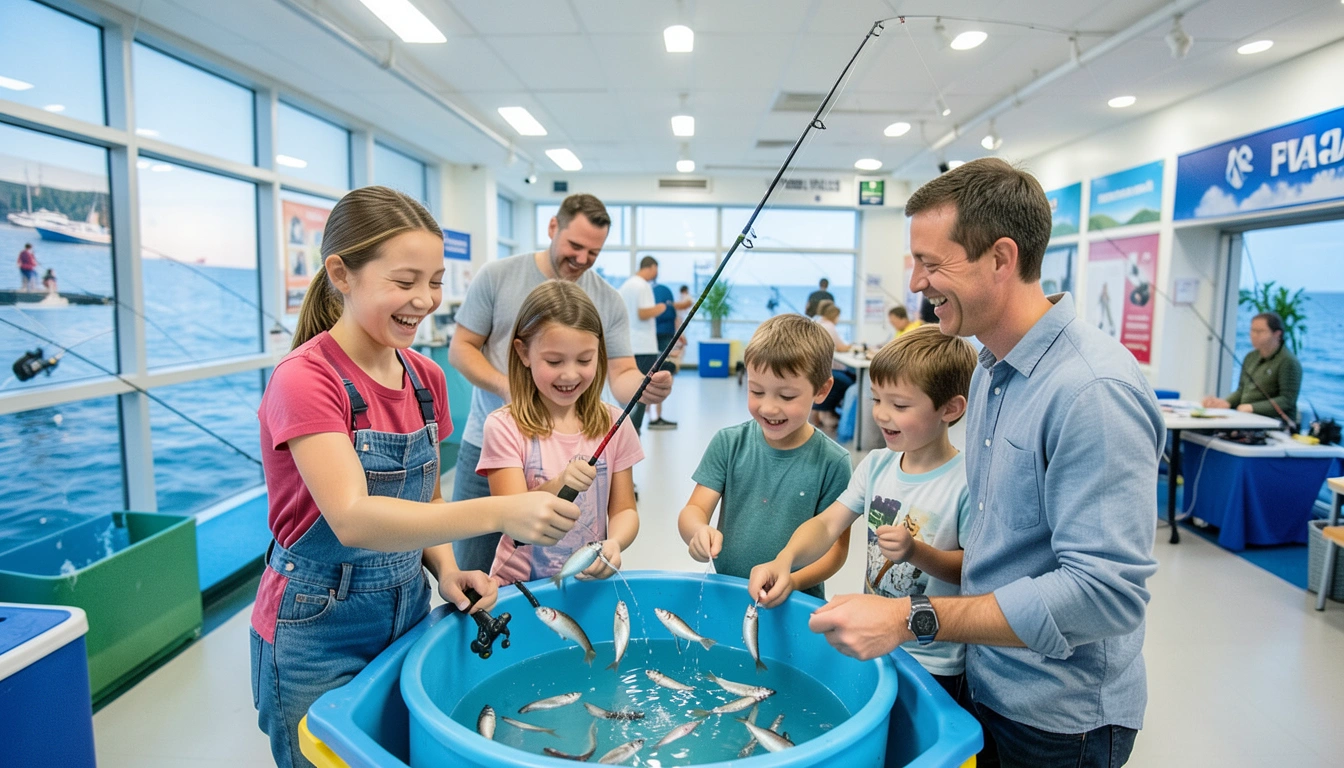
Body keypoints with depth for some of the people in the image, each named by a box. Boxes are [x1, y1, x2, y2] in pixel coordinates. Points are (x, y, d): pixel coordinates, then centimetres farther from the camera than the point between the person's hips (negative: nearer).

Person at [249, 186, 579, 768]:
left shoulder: (427, 378, 1)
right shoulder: (304, 379, -19)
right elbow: (353, 518, -31)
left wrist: (447, 571, -7)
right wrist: (498, 512, -41)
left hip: (409, 615, 6)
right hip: (319, 638, -6)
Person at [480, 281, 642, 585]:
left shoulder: (613, 424, 3)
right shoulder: (504, 427, -7)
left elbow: (624, 509, 6)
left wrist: (614, 544, -15)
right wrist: (557, 487, -29)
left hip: (591, 581, 1)